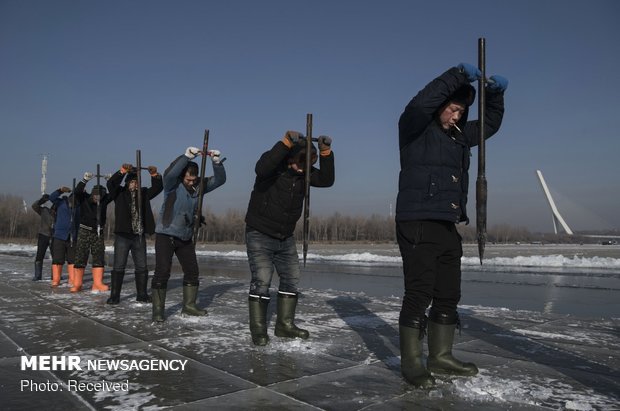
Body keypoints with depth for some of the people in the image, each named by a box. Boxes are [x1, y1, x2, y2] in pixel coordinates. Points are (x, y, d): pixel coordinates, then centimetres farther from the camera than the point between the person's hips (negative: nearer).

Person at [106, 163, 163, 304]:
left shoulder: (144, 193, 12)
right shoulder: (119, 193, 3)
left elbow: (157, 188, 2)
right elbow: (111, 184, -15)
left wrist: (155, 175, -16)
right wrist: (122, 172, -30)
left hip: (139, 236, 3)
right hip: (122, 236, -3)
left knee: (141, 267, 8)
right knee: (119, 267, 0)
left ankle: (142, 294, 17)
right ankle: (114, 295, 6)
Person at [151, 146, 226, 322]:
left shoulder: (199, 185, 1)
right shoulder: (172, 184, -13)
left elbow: (219, 179, -3)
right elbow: (170, 172, -35)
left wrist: (217, 162, -20)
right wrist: (187, 156, -42)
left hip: (186, 237, 6)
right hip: (166, 234, -6)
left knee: (192, 271, 11)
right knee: (162, 271, -10)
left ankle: (189, 305, 25)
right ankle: (158, 310, 0)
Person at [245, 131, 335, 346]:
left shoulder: (304, 172, 0)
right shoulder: (274, 162, -18)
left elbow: (326, 180, -10)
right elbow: (261, 169, -41)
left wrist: (325, 151, -21)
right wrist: (286, 142, -45)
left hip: (286, 237, 7)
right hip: (260, 234, -6)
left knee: (291, 278, 7)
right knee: (261, 280, -10)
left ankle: (285, 324, 19)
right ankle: (258, 329, 1)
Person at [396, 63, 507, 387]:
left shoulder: (459, 136, 20)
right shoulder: (416, 129, -3)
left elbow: (489, 124, 30)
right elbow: (420, 104, -24)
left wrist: (495, 93, 13)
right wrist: (458, 74, -22)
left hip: (447, 226, 9)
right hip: (417, 224, -8)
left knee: (448, 294, 11)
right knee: (419, 293, -8)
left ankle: (440, 356, 22)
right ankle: (411, 362, 1)